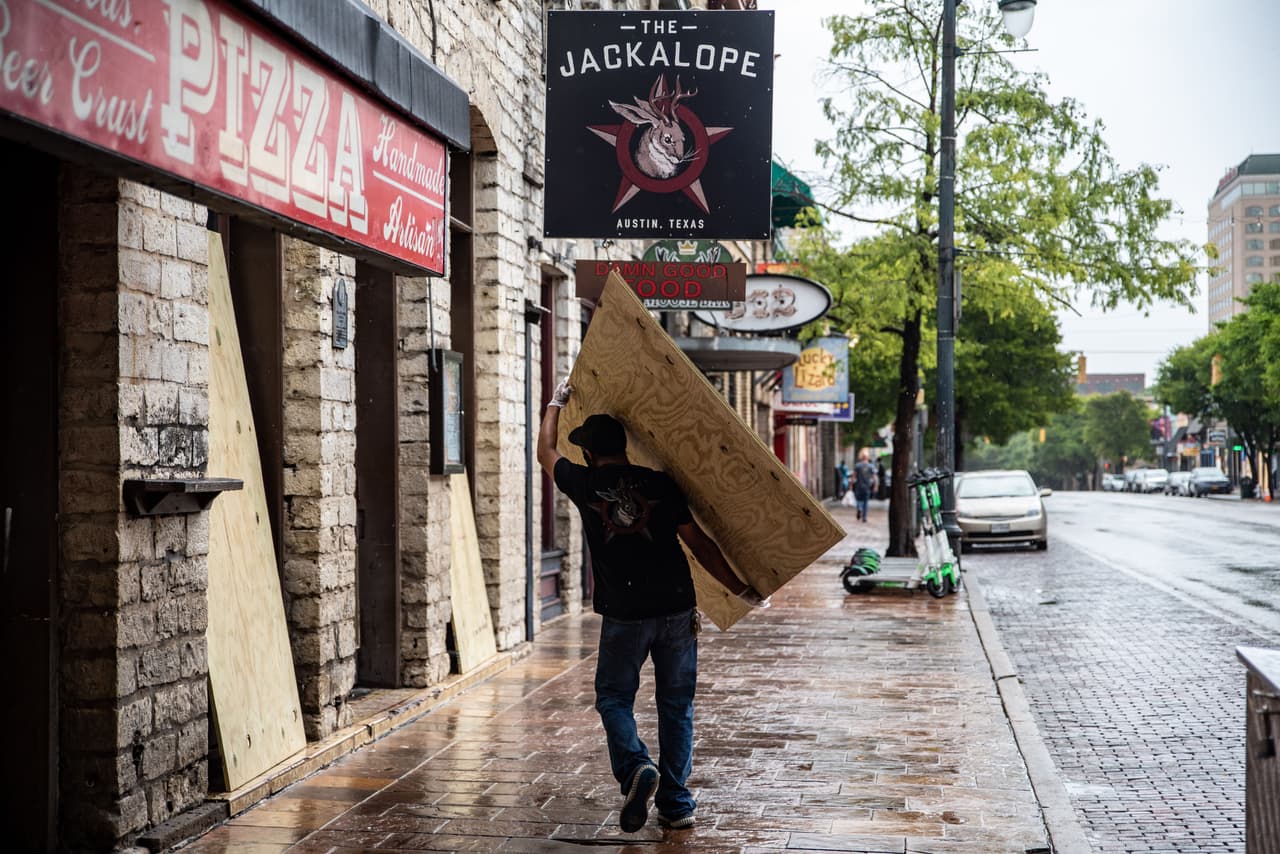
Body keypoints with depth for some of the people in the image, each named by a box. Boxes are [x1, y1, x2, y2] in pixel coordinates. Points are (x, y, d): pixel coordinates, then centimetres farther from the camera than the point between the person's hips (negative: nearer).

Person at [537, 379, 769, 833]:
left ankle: (635, 767, -13)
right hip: (676, 609, 2)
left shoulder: (586, 485, 1)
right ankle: (676, 804, 14)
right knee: (676, 704, 12)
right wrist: (742, 590, 5)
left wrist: (556, 402, 35)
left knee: (614, 698, 14)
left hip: (624, 616, -2)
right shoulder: (660, 484, 2)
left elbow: (545, 451, 21)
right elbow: (700, 544, -1)